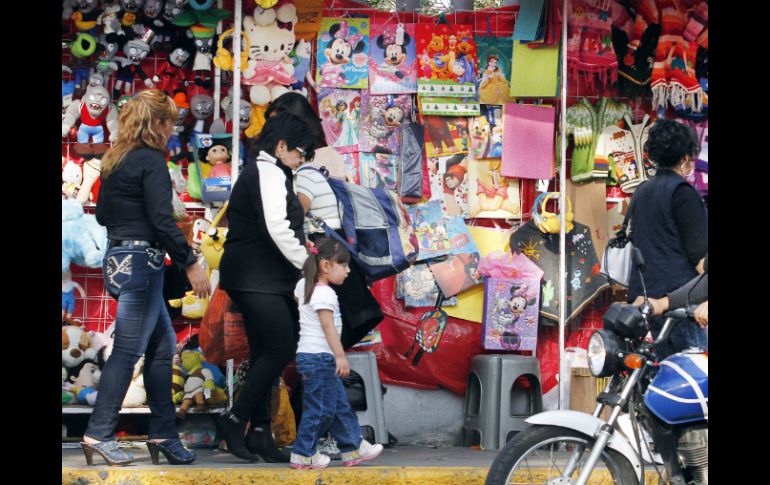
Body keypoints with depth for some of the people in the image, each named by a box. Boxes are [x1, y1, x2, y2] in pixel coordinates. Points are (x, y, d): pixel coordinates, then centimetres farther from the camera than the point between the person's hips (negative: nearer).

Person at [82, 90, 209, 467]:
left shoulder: (115, 160, 13)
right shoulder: (151, 161, -12)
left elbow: (102, 214, 18)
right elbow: (162, 220, -19)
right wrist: (190, 264, -15)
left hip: (119, 261, 9)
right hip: (140, 262, -9)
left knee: (163, 345, 13)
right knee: (129, 351, -4)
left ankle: (162, 434, 15)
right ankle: (98, 434, -1)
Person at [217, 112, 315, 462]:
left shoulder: (257, 172, 21)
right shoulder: (269, 172, -11)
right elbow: (277, 228, -21)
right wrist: (306, 264, -12)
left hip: (255, 278, 11)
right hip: (257, 279, -11)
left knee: (265, 353, 8)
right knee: (281, 348, -11)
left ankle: (259, 433, 8)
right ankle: (235, 420, -5)